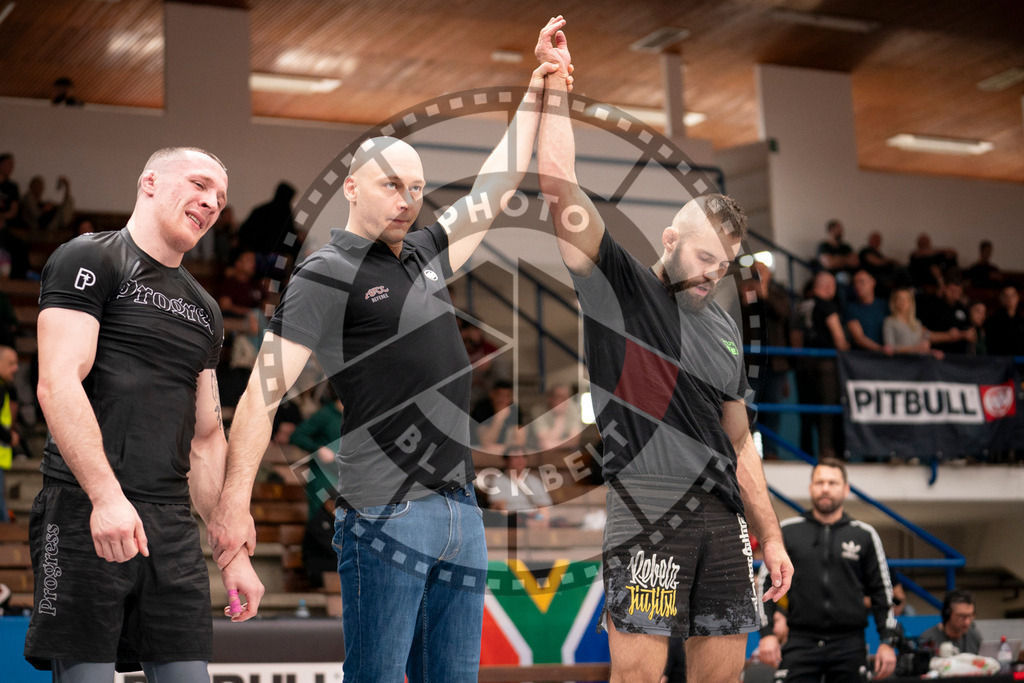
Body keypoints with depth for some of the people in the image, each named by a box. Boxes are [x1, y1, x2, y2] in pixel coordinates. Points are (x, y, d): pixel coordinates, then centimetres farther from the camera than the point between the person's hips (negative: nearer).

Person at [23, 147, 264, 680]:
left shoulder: (204, 311, 22)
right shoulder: (90, 260, 1)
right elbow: (58, 383, -12)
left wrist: (234, 551, 18)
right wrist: (106, 496, -24)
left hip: (174, 527, 6)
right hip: (86, 515, -6)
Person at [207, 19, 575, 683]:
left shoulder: (427, 254, 17)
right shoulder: (327, 273, -5)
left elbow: (498, 184, 26)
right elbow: (265, 387, -11)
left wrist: (537, 88, 26)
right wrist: (234, 501, -19)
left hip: (461, 507, 7)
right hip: (386, 515, -7)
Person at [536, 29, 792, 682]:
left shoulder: (726, 329, 20)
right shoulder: (620, 284, 2)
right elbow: (559, 186, -10)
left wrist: (772, 536, 20)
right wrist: (557, 85, -13)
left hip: (722, 518, 7)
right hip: (644, 513, -6)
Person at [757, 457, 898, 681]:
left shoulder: (864, 535, 8)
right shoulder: (787, 531, 7)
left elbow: (881, 591, 10)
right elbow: (766, 584, 7)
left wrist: (887, 642, 3)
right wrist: (767, 633, -3)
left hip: (849, 645, 1)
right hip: (800, 643, -1)